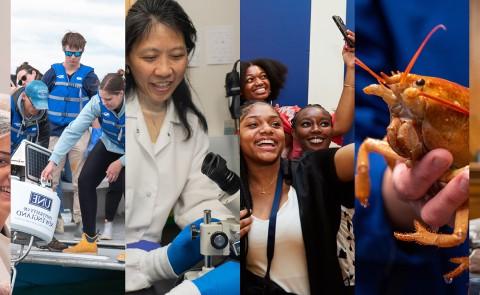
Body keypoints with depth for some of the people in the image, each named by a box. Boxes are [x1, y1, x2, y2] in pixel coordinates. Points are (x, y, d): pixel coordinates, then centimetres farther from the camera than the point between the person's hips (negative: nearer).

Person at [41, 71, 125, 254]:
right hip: (109, 146, 4)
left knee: (119, 185, -25)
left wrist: (120, 163, -26)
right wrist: (53, 160, -36)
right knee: (85, 180, -11)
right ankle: (89, 240, -2)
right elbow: (73, 131, -29)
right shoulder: (97, 102, -26)